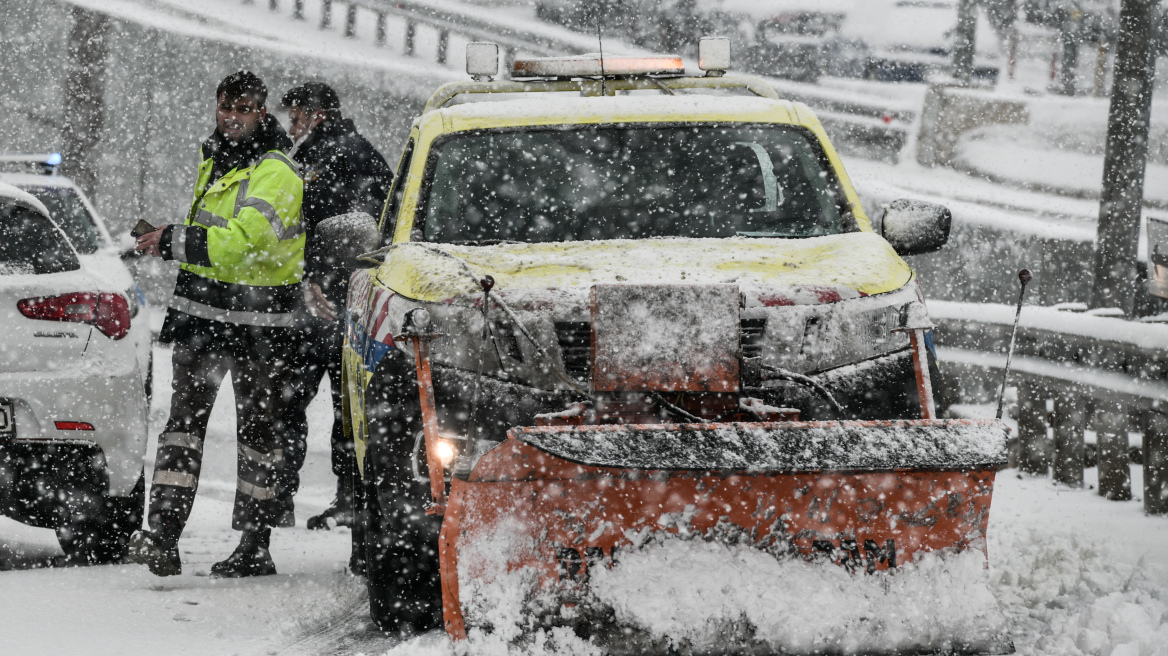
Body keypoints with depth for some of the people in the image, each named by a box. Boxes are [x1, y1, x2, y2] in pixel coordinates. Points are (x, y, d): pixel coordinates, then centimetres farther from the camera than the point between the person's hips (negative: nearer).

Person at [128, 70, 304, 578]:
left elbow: (245, 241, -26)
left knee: (258, 431, 4)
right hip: (200, 313, 7)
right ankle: (163, 534, -11)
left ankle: (255, 545, 11)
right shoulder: (213, 164, 14)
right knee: (184, 419, -4)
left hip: (258, 326, -7)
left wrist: (175, 241, -24)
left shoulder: (275, 174, -14)